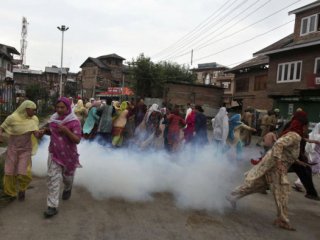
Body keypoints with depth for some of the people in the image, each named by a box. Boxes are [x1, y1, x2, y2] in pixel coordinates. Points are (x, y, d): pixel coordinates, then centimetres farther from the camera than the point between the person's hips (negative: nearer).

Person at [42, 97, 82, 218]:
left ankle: (68, 189, 52)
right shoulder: (53, 118, 0)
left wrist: (66, 131, -33)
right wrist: (46, 131, -6)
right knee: (53, 178, -5)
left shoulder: (74, 121, -16)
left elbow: (77, 140, -21)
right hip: (54, 153, 3)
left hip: (68, 154, -3)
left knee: (67, 176, 17)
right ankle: (52, 206, 0)